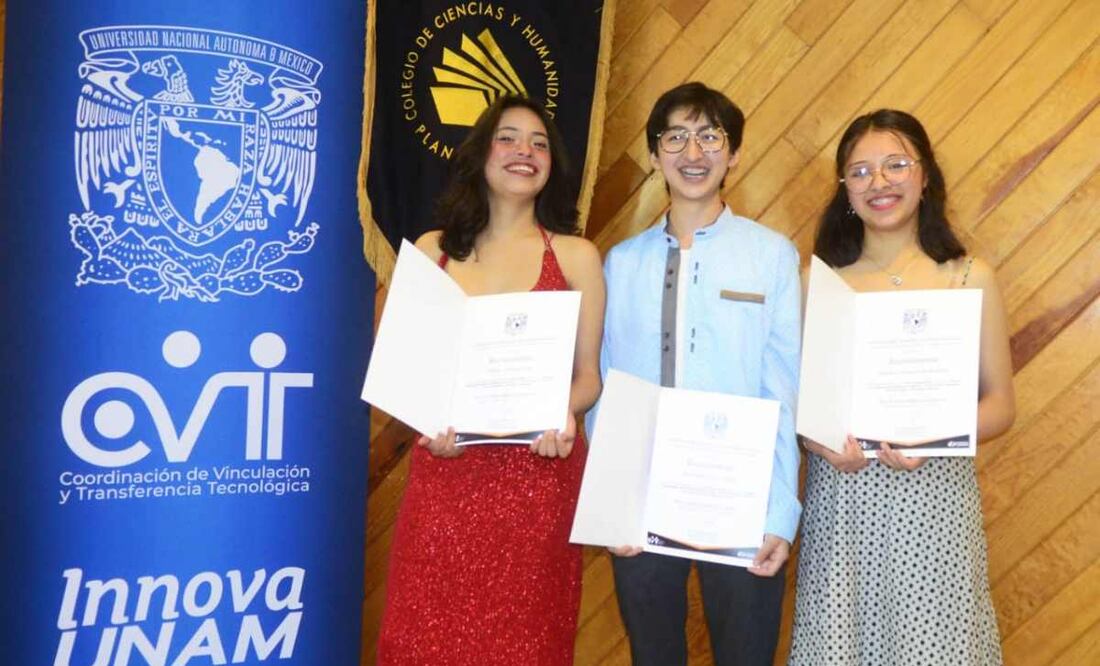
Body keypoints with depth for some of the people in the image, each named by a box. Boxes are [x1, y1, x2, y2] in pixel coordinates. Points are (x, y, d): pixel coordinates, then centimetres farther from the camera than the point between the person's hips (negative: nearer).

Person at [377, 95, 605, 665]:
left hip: (536, 480, -1)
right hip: (444, 477, 1)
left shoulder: (575, 256, 6)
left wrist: (564, 411, -15)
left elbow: (589, 374, 6)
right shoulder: (431, 251, 8)